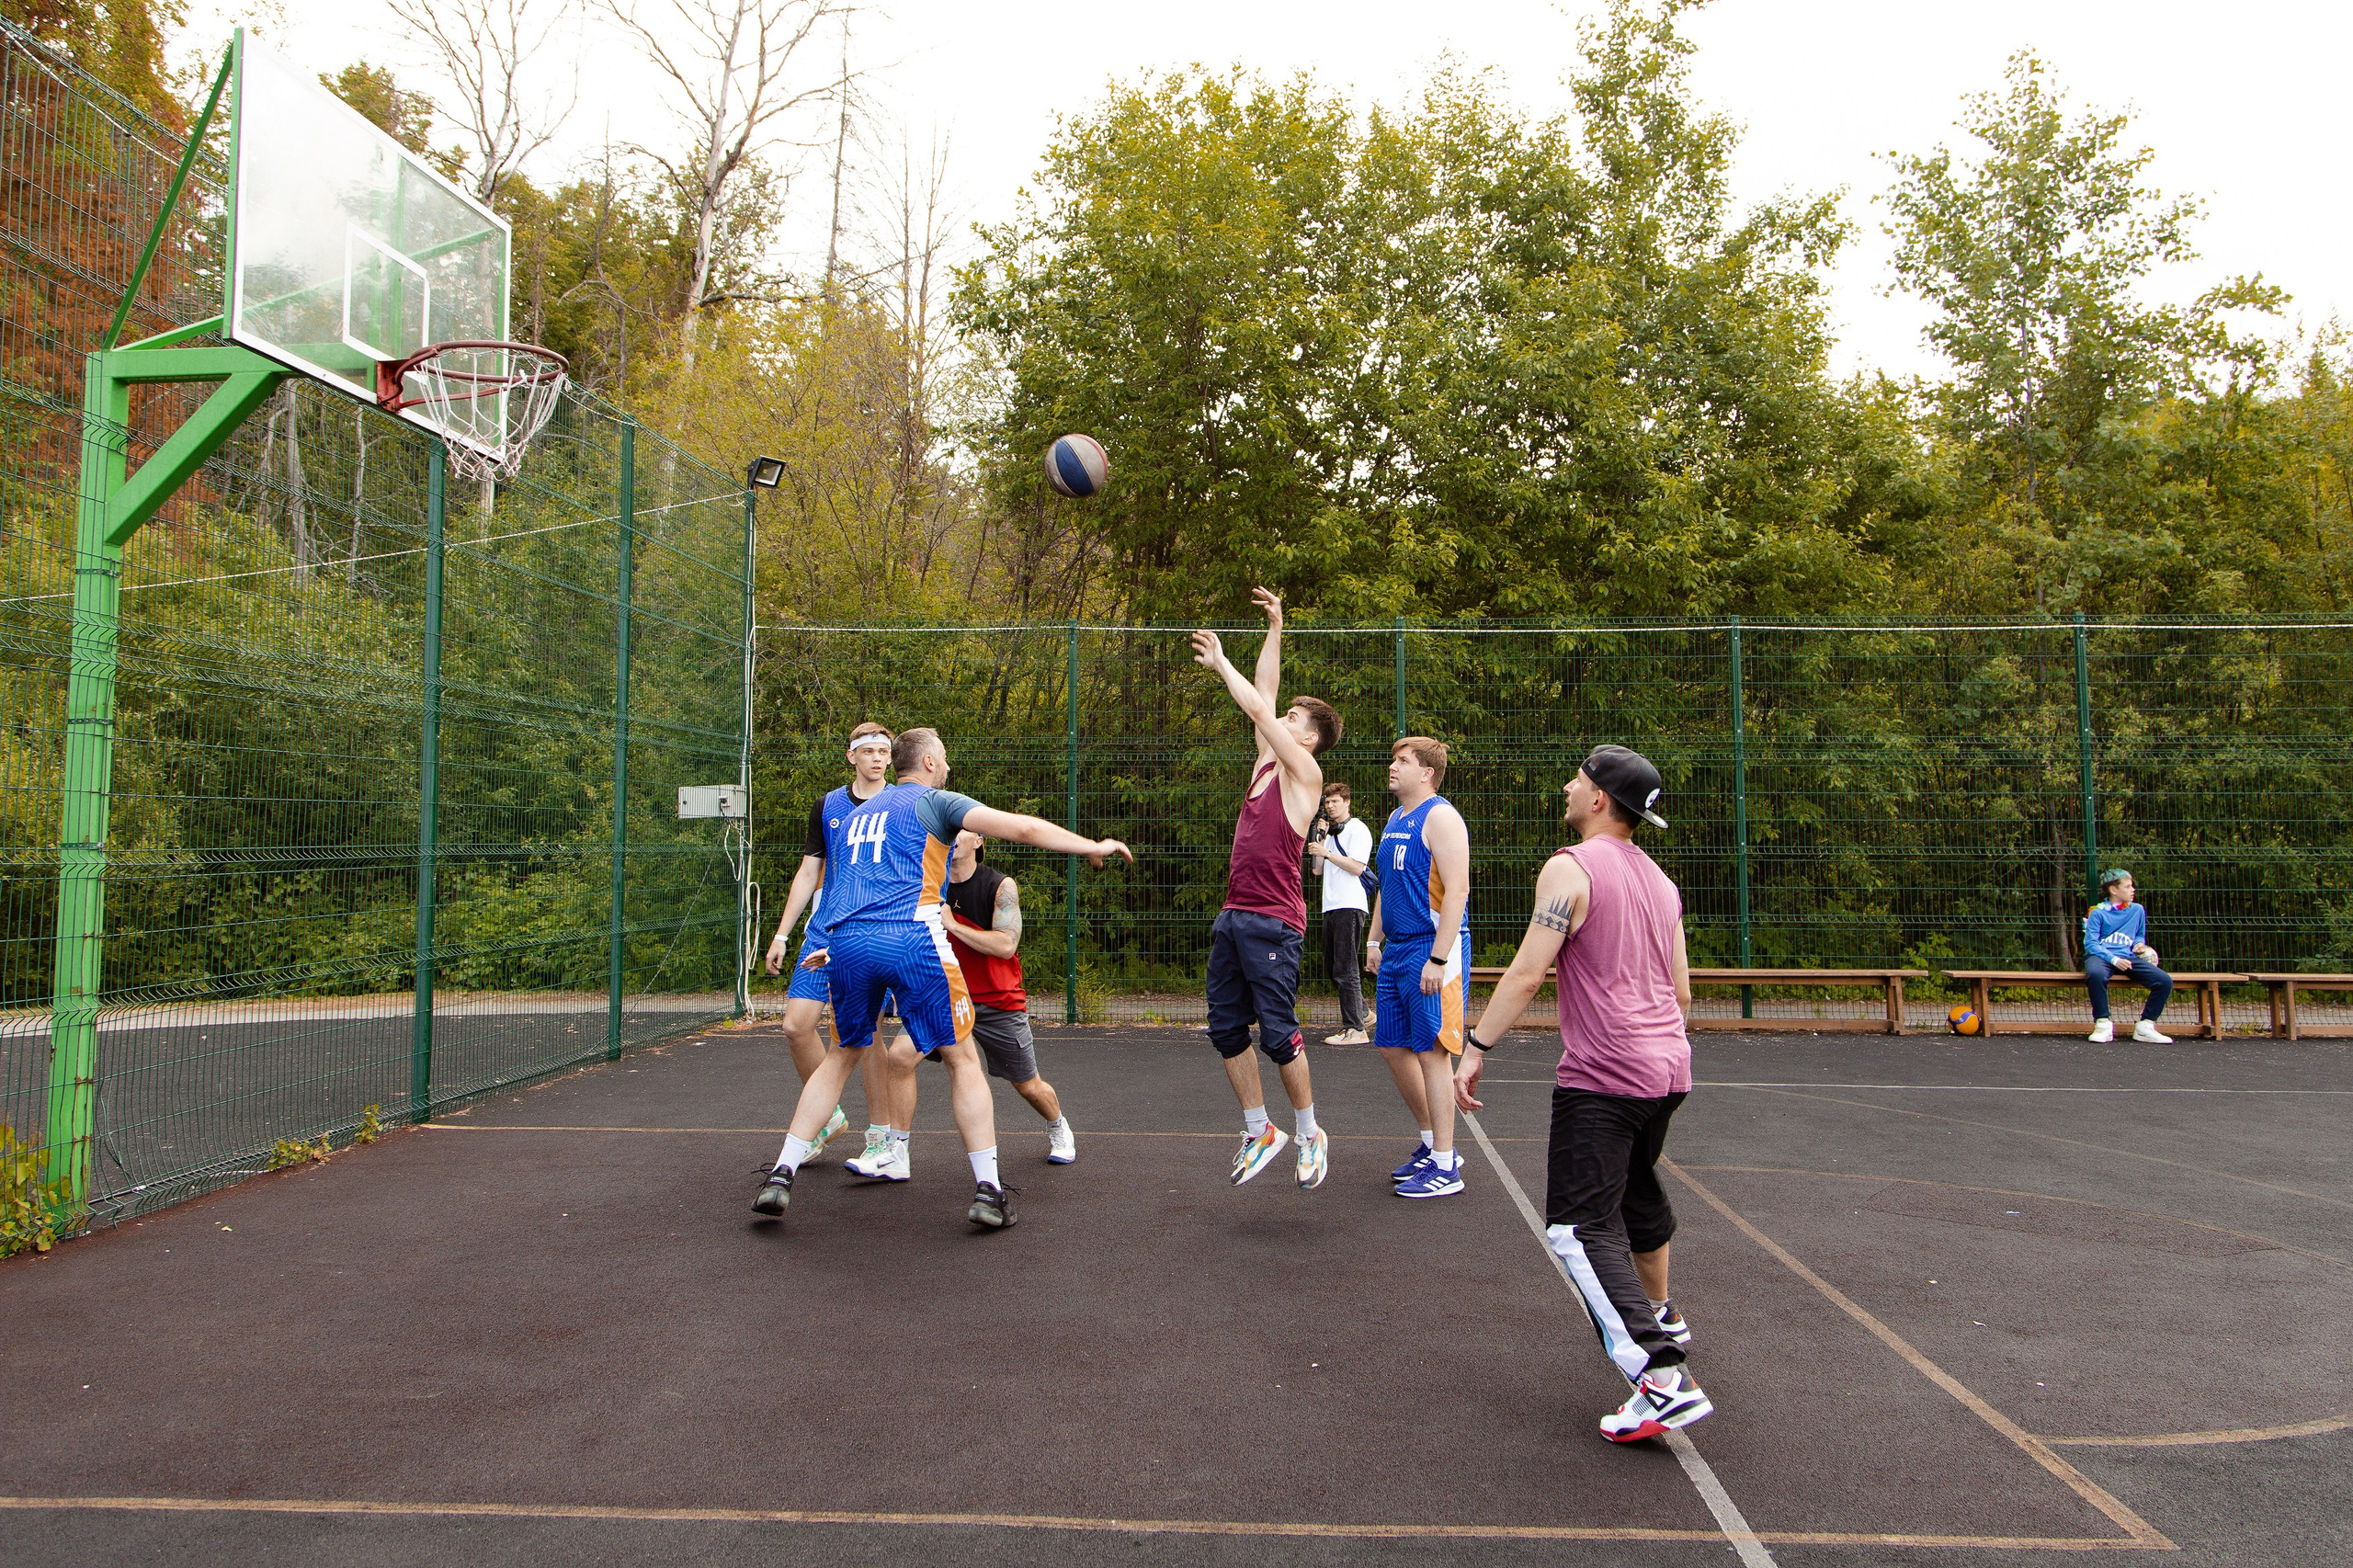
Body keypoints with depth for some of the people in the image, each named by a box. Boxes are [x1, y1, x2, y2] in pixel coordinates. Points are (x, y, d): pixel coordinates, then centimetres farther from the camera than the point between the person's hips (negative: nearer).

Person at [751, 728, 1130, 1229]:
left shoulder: (856, 815, 28)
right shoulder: (935, 802, 11)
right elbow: (1021, 827, 0)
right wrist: (1093, 847, 5)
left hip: (847, 941, 6)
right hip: (912, 941, -5)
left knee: (841, 1056, 23)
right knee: (963, 1058, 7)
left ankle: (781, 1175, 17)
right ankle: (987, 1189, 5)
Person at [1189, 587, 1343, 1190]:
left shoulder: (1304, 773, -5)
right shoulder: (1267, 766, 16)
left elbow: (1259, 708, -9)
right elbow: (1264, 699, 16)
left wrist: (1221, 663, 2)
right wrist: (1274, 631, 17)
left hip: (1273, 923, -8)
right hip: (1233, 915, 8)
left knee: (1278, 1033, -5)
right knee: (1226, 1028, 8)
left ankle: (1309, 1135, 12)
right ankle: (1258, 1132, 20)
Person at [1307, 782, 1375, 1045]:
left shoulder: (1358, 829, -5)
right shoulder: (1330, 831, 21)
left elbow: (1357, 866, -16)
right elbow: (1318, 868, 16)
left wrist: (1326, 852, -17)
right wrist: (1318, 838, 5)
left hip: (1349, 907, -9)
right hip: (1332, 906, 9)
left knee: (1345, 969, -11)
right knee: (1333, 968, 13)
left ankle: (1355, 1029, -9)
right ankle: (1361, 1012, 25)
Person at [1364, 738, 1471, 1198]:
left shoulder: (1440, 817, -12)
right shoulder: (1395, 819, 16)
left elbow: (1457, 890, -19)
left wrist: (1438, 958, -23)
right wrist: (1374, 939, 18)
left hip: (1431, 949, -9)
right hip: (1396, 951, 9)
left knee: (1432, 1052, -5)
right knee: (1393, 1048, 12)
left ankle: (1445, 1168, 4)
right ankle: (1433, 1145, 26)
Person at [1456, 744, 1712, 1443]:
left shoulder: (1571, 869, -10)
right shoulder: (1659, 879, 14)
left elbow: (1526, 972, -17)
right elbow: (1680, 990, 18)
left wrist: (1476, 1050, -13)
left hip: (1602, 1078, -9)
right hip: (1668, 1068, 9)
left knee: (1581, 1227, -10)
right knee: (1638, 1189, 29)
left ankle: (1663, 1380, -19)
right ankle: (1661, 1317, 48)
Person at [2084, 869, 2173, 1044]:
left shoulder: (2137, 910, 19)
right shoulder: (2097, 913, 4)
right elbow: (2091, 943, -4)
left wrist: (2140, 943, 9)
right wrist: (2114, 959, -19)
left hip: (2128, 957, 5)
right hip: (2101, 956, -5)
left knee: (2165, 981, -19)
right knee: (2095, 974, -42)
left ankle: (2145, 1026, -7)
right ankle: (2103, 1025, -25)